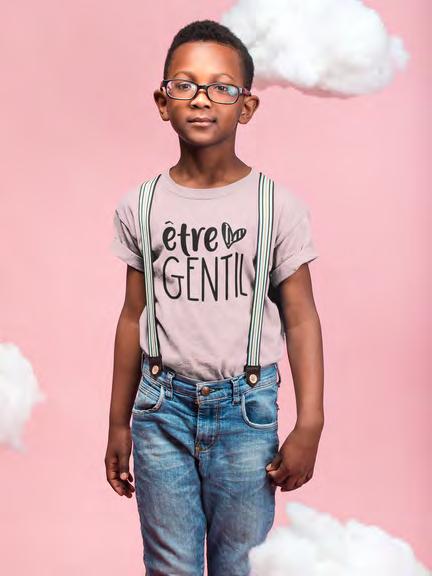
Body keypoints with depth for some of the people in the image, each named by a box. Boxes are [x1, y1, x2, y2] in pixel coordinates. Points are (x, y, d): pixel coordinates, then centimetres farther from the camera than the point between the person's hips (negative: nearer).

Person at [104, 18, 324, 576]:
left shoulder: (279, 205, -6)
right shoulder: (140, 205, 0)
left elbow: (300, 319, -3)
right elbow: (134, 316, 6)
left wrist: (308, 427, -7)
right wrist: (119, 424, 10)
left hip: (246, 409, -1)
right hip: (162, 407, 2)